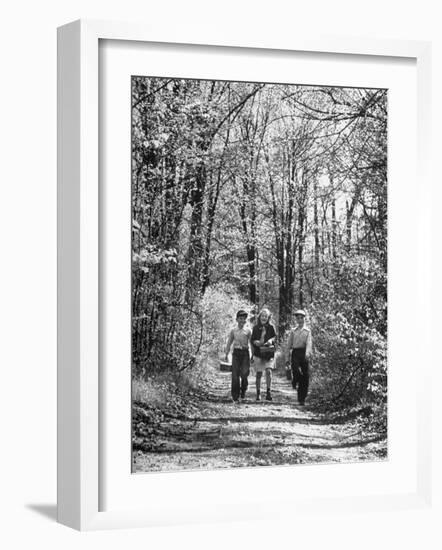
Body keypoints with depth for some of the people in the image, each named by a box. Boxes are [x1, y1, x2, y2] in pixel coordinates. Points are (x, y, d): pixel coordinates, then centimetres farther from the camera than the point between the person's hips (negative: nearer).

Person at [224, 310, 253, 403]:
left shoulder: (248, 331, 5)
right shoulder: (233, 331, 8)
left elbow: (251, 343, 4)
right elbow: (229, 343, 13)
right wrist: (226, 354, 7)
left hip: (245, 353, -1)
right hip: (236, 352, 1)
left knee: (244, 374, -11)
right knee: (235, 375, -5)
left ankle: (243, 391, 17)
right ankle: (235, 396, 2)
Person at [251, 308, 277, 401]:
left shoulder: (271, 327, 4)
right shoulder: (256, 328, 6)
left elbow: (275, 337, 3)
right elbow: (252, 340, 9)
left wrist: (271, 340, -19)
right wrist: (255, 342, -13)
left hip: (269, 353, -1)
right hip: (258, 353, 1)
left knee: (268, 371, -17)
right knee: (259, 373, 4)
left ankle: (269, 392, -14)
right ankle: (258, 393, 15)